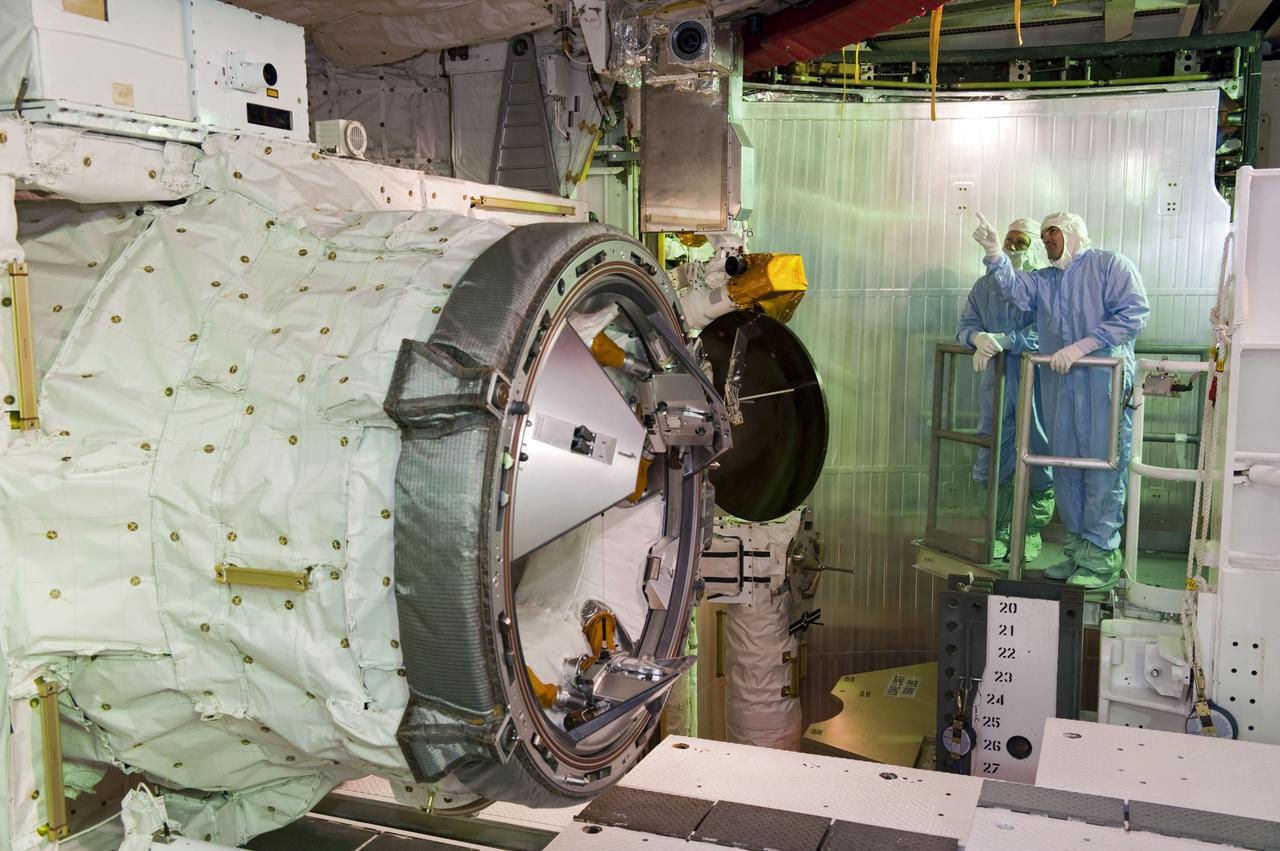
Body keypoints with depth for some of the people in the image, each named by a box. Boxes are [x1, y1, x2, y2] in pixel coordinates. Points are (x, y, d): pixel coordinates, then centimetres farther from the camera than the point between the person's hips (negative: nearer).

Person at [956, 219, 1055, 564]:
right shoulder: (986, 285, 13)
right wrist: (978, 338, -15)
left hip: (1036, 385, -4)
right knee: (995, 459, 7)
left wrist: (1001, 340, -24)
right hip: (996, 386, 4)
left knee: (1039, 460, 3)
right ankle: (1001, 530, 20)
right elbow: (965, 324, 8)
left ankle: (1033, 532, 17)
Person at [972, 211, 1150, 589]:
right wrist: (994, 253, -12)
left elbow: (1134, 312, -9)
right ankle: (1077, 550, 14)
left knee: (1103, 467, -6)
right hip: (1060, 385, 6)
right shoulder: (1043, 280, 21)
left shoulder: (1110, 265, 3)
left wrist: (1082, 346, -15)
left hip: (1105, 384, -6)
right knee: (1066, 468, 6)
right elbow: (1015, 291, 1)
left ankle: (1100, 558, -3)